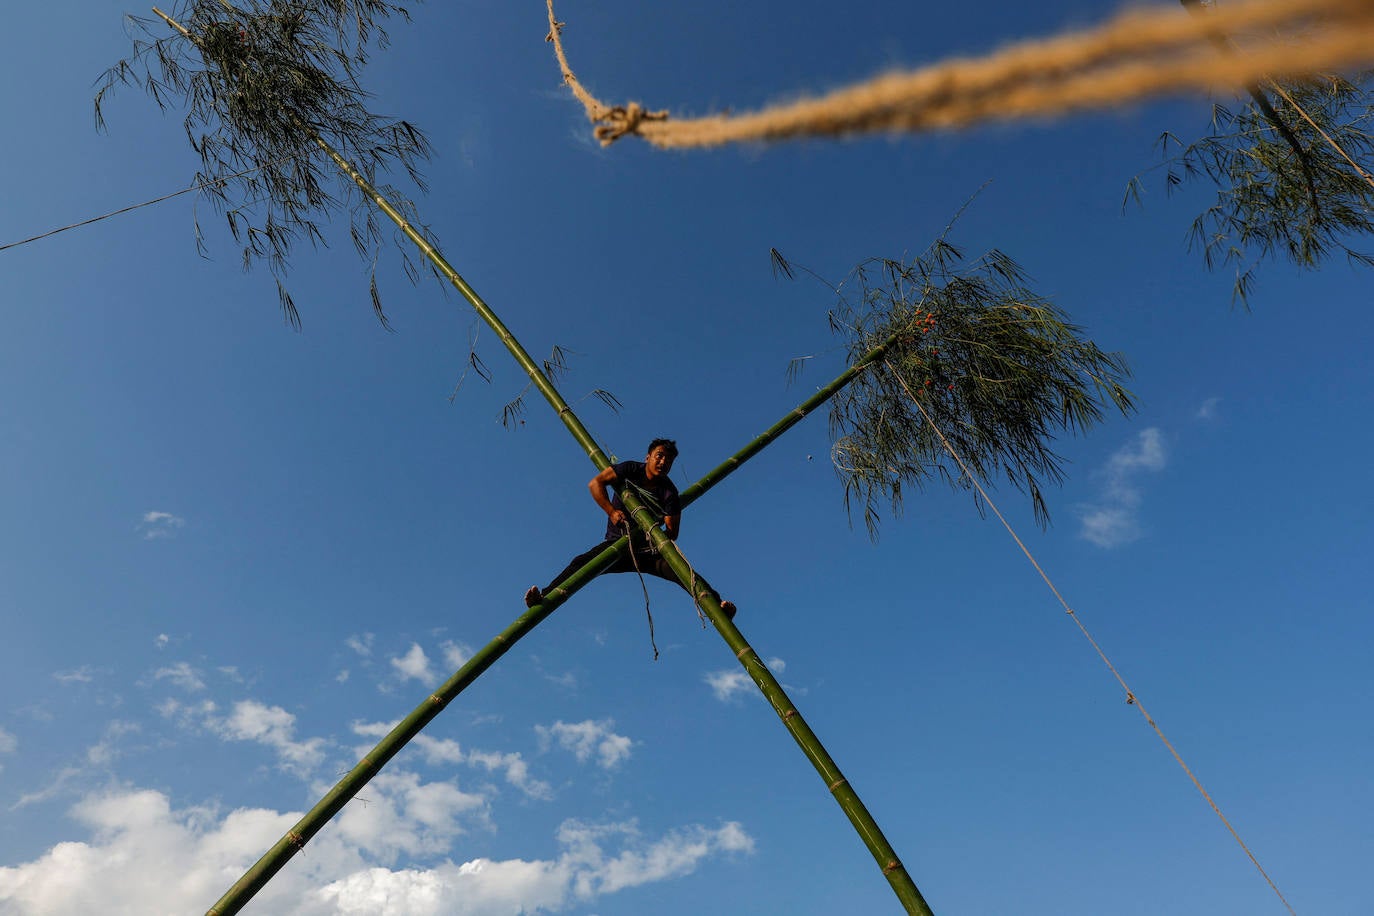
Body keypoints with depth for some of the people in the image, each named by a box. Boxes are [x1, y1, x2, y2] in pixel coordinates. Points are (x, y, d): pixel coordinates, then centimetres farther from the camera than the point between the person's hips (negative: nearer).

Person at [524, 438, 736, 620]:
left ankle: (716, 606, -41)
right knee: (580, 563, -27)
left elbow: (672, 532, -8)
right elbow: (595, 483, -8)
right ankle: (543, 598, -40)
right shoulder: (630, 470, -1)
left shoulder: (669, 494, -4)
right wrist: (611, 511, -20)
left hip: (648, 550, 0)